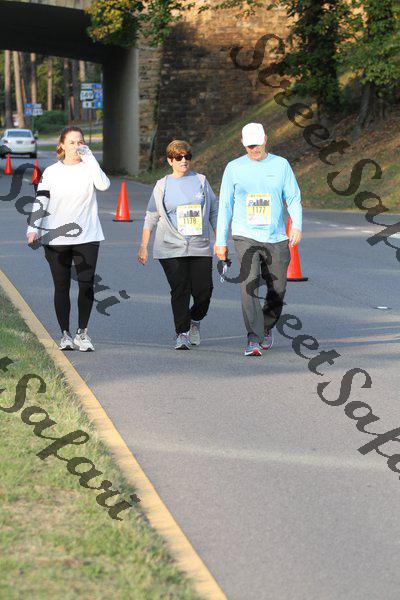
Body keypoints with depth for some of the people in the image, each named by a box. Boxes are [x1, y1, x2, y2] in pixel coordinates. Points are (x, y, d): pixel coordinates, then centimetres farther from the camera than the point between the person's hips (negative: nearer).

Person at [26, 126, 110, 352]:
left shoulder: (89, 167, 2)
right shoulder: (51, 172, 4)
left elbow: (104, 185, -18)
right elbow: (40, 202, 3)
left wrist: (89, 157, -17)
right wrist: (33, 229, -9)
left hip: (87, 237, 0)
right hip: (56, 238, 1)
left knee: (87, 286, -4)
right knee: (61, 287, 5)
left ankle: (82, 333, 11)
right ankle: (65, 335, 13)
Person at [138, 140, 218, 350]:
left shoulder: (201, 181, 10)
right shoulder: (162, 185, 7)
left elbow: (214, 210, 15)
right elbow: (151, 218, 10)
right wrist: (143, 246, 5)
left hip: (200, 246, 1)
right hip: (171, 248, -1)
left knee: (204, 290, -3)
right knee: (180, 291, -6)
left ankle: (194, 322, 25)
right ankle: (182, 334, 1)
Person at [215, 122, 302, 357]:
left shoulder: (281, 165, 6)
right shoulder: (234, 168, 4)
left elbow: (294, 198, 3)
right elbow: (225, 206, 7)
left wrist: (297, 226, -15)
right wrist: (221, 241, 4)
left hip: (276, 239, 2)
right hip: (246, 237, -2)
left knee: (277, 291, 8)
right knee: (249, 285, -20)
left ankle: (267, 327, 36)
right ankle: (254, 340, -22)